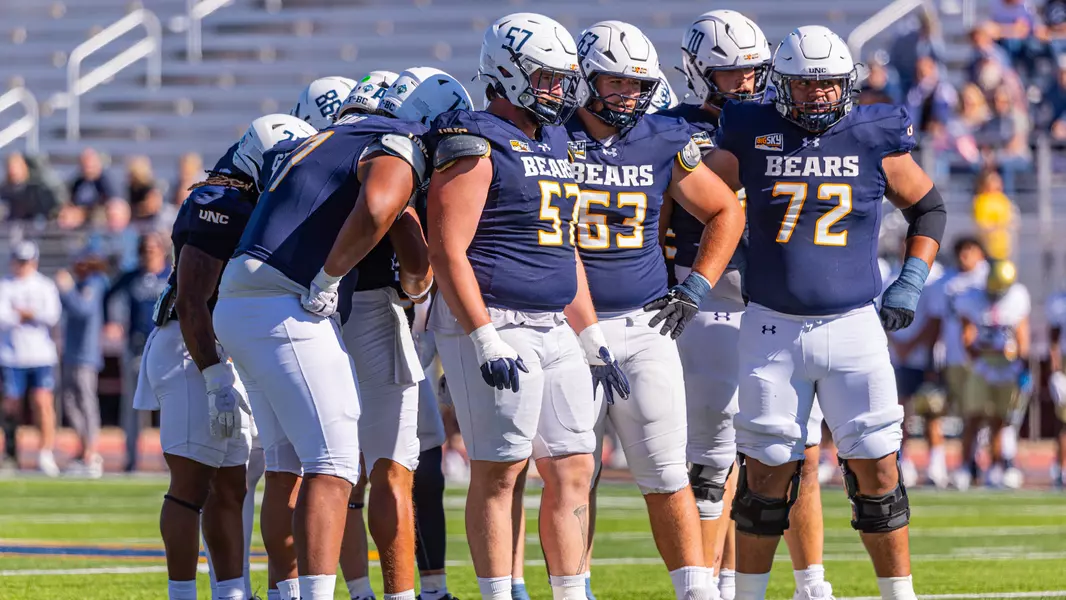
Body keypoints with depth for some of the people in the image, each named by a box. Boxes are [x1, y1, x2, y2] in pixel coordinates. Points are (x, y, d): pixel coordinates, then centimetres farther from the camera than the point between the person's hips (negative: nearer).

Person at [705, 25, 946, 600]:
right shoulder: (752, 137, 0)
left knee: (877, 467, -2)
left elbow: (927, 208, 15)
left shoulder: (875, 138, 2)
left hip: (854, 325, 0)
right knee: (767, 472, 3)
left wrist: (911, 281, 5)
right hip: (773, 329, 0)